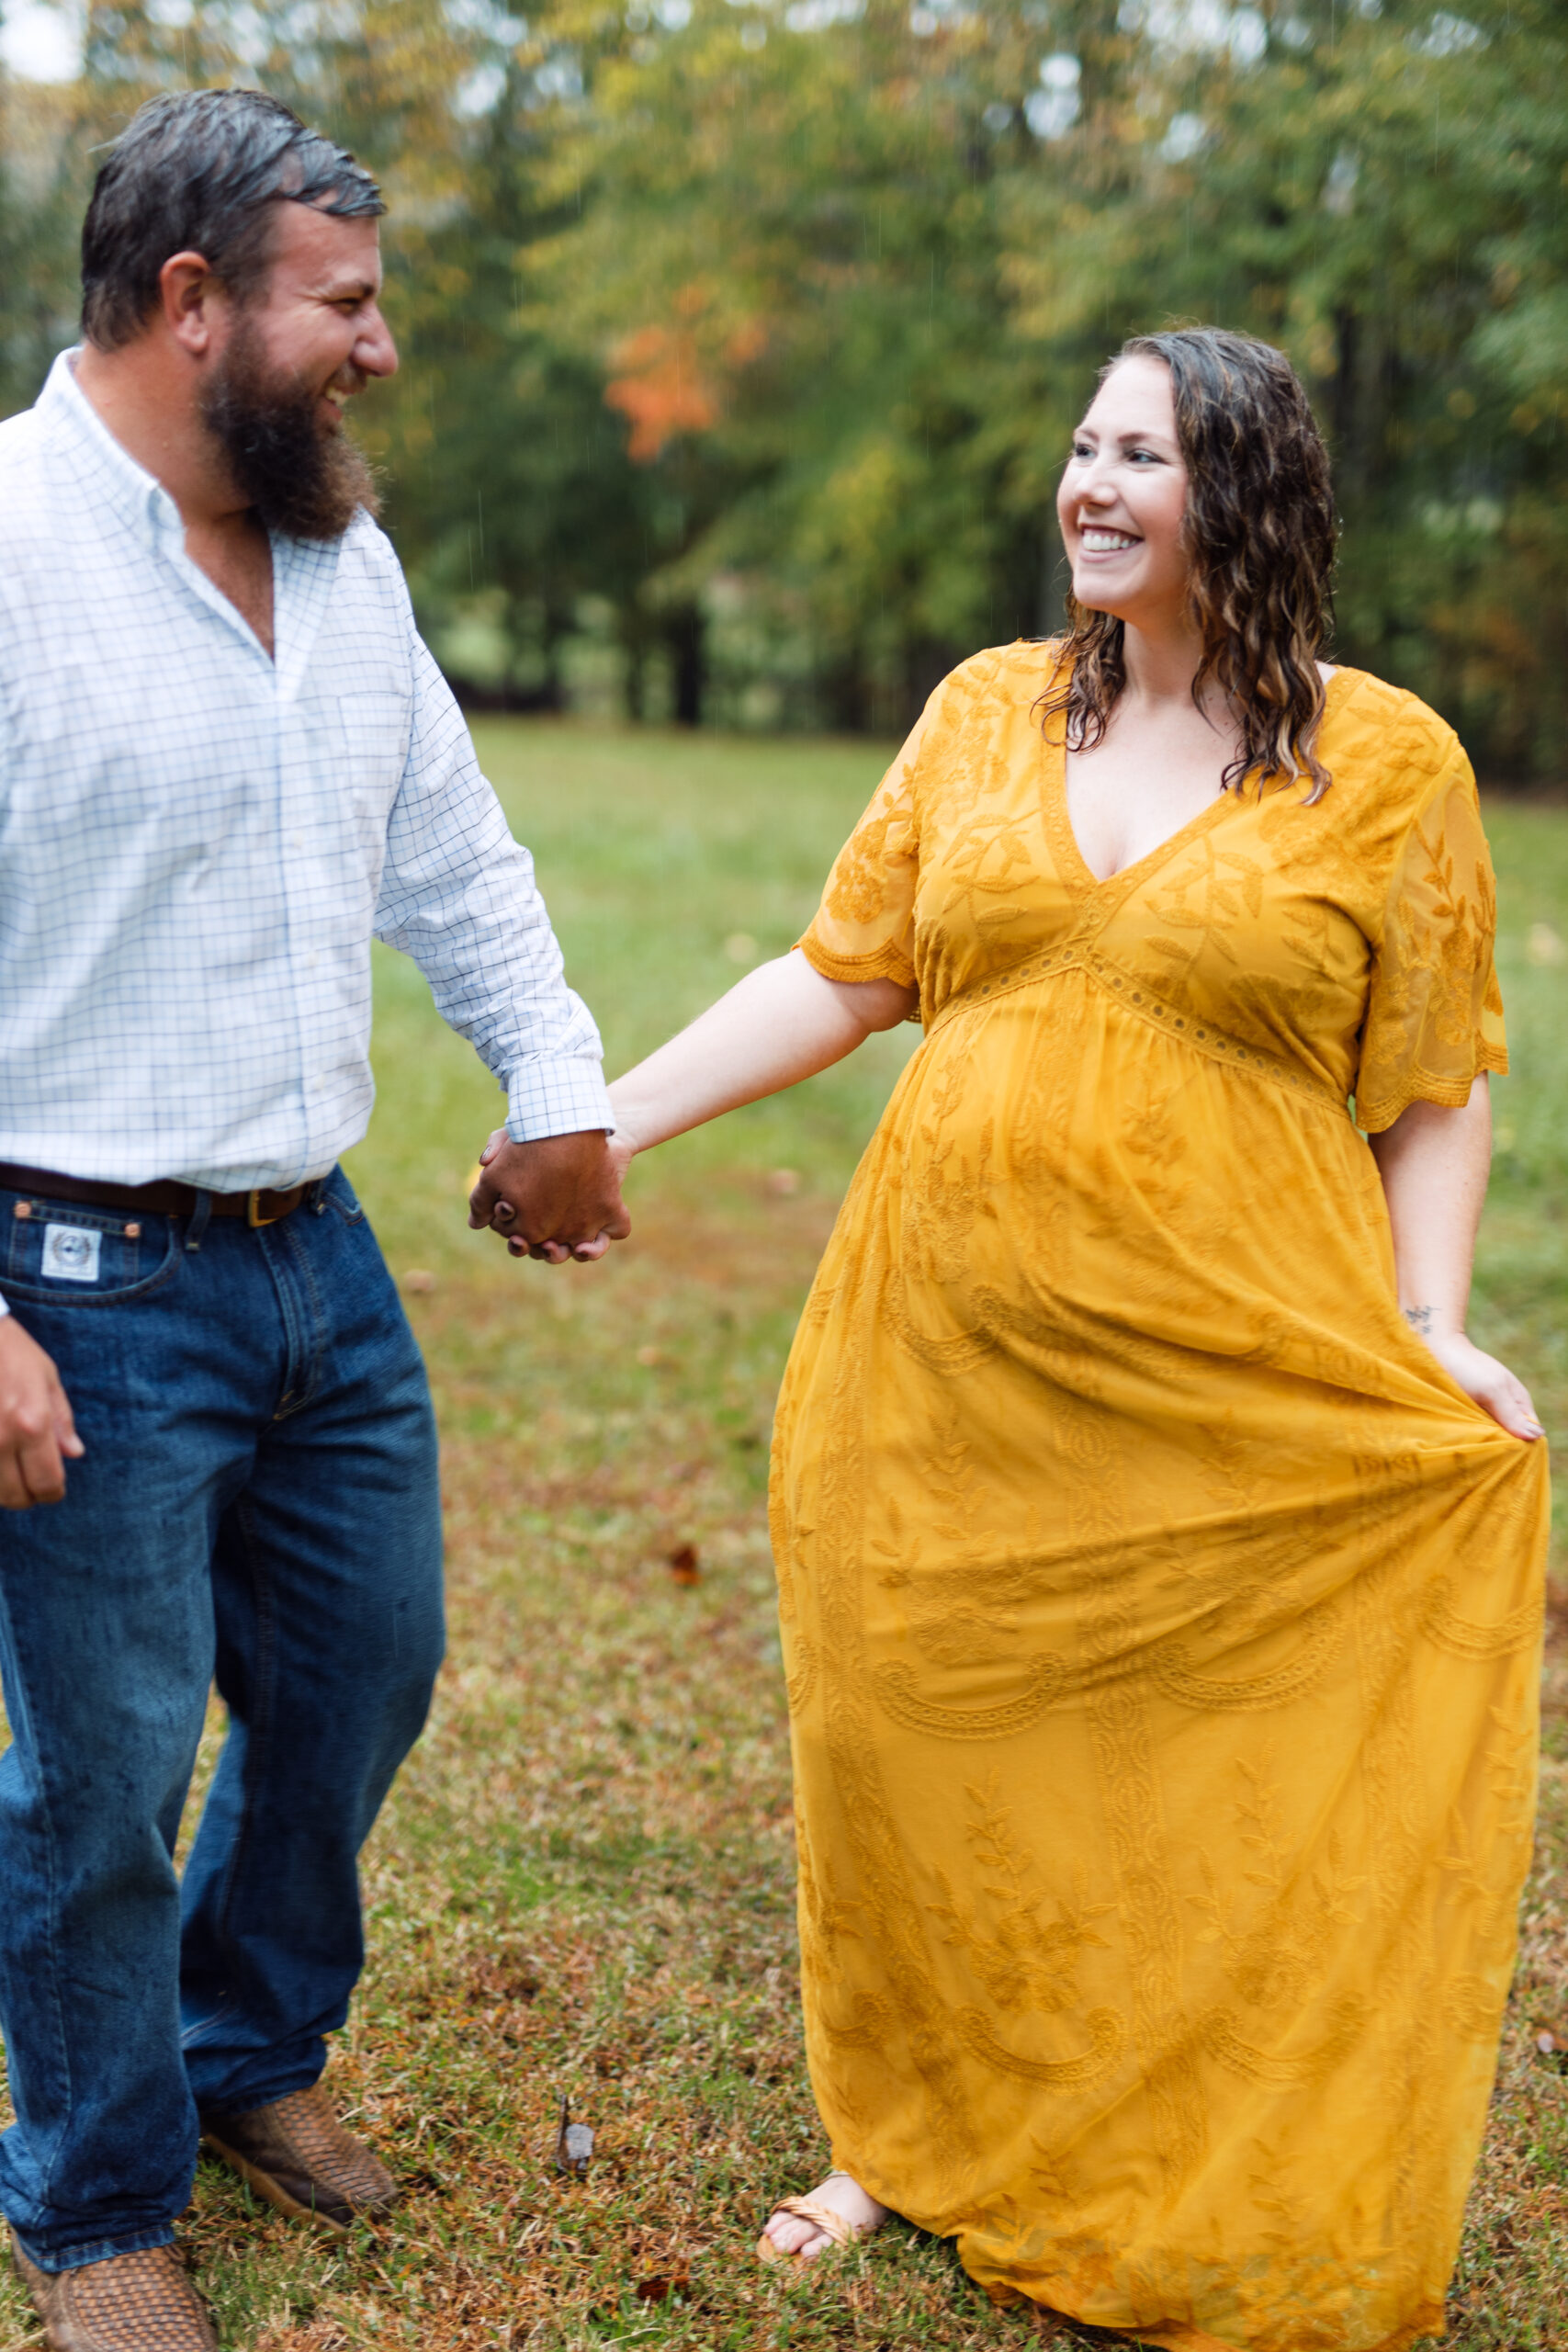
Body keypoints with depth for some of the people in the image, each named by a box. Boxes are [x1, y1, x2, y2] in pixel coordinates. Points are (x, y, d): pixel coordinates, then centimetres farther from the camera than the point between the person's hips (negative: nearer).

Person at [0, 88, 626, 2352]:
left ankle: (251, 2051, 45)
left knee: (360, 1680, 19)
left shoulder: (345, 556, 8)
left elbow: (456, 857, 20)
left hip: (320, 1252, 8)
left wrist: (562, 1093, 18)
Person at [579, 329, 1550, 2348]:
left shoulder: (1390, 764, -1)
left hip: (1232, 1401, -3)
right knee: (937, 1755, 12)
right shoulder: (984, 712, 8)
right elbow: (842, 972, 9)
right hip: (949, 1363, 3)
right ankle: (935, 2142, 36)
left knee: (1236, 1812, 5)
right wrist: (608, 1119, 4)